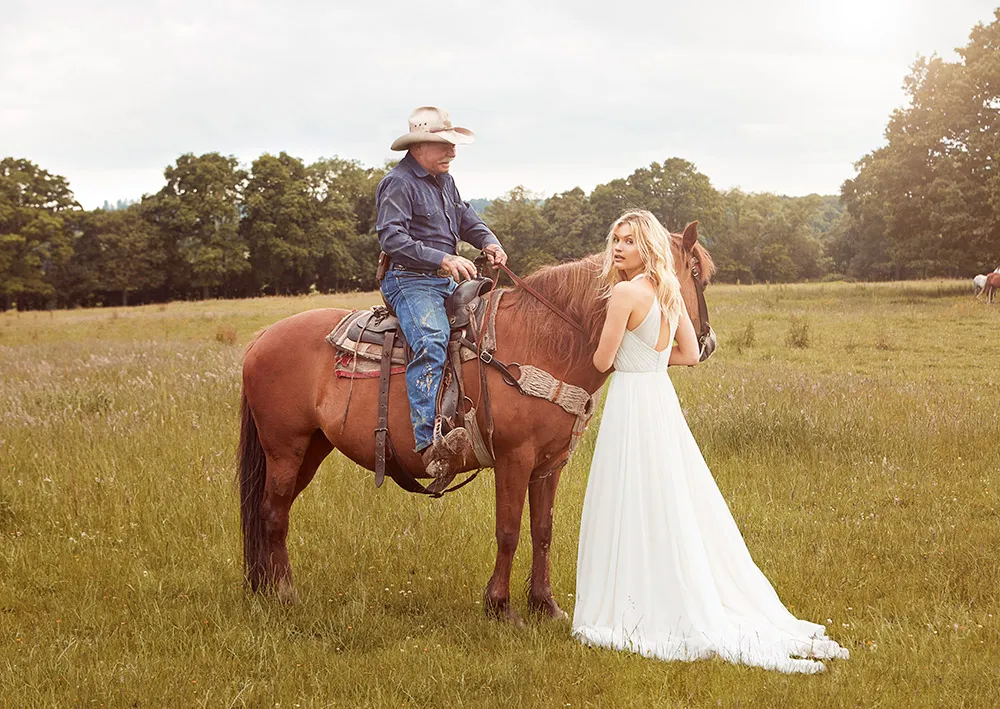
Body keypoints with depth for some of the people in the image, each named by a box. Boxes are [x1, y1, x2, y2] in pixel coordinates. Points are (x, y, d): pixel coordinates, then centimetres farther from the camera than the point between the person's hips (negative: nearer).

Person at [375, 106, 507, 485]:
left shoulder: (444, 180, 20)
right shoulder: (398, 183, -8)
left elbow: (466, 218, 25)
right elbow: (392, 239, -18)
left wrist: (489, 242, 1)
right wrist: (443, 259, -27)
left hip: (447, 282, 10)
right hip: (409, 280, -10)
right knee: (431, 341, -32)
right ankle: (429, 443, -43)